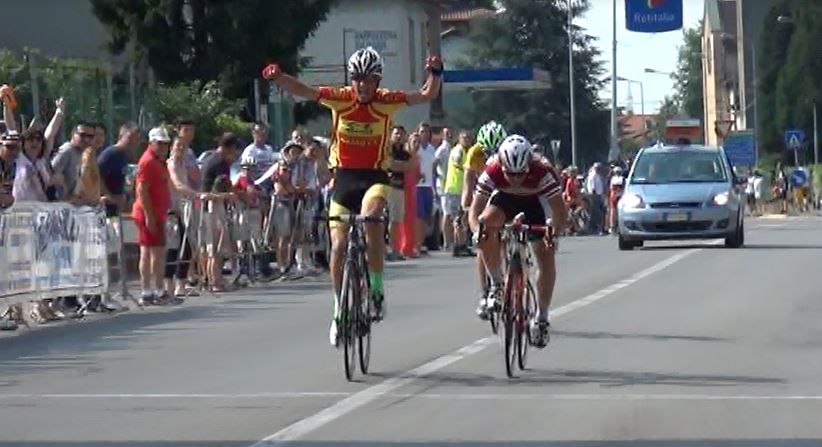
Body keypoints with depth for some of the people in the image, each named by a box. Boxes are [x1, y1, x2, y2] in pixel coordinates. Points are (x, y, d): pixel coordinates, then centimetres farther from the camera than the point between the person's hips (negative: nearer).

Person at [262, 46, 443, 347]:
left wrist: (435, 73, -29)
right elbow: (300, 90, -13)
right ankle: (340, 309, 18)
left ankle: (376, 288, -20)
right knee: (339, 246, 0)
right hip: (344, 177, 2)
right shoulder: (340, 98, -6)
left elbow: (428, 95, -9)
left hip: (375, 177, -2)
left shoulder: (387, 102, -7)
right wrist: (277, 76, -31)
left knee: (371, 215, -34)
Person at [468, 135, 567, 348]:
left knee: (546, 256, -15)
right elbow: (475, 211, -30)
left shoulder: (543, 173, -35)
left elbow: (559, 211, -32)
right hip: (504, 200, 0)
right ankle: (496, 285, -16)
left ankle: (541, 317, -1)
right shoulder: (492, 172, -32)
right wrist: (478, 229, -51)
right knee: (486, 223, -33)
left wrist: (554, 232, -52)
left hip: (534, 203, 0)